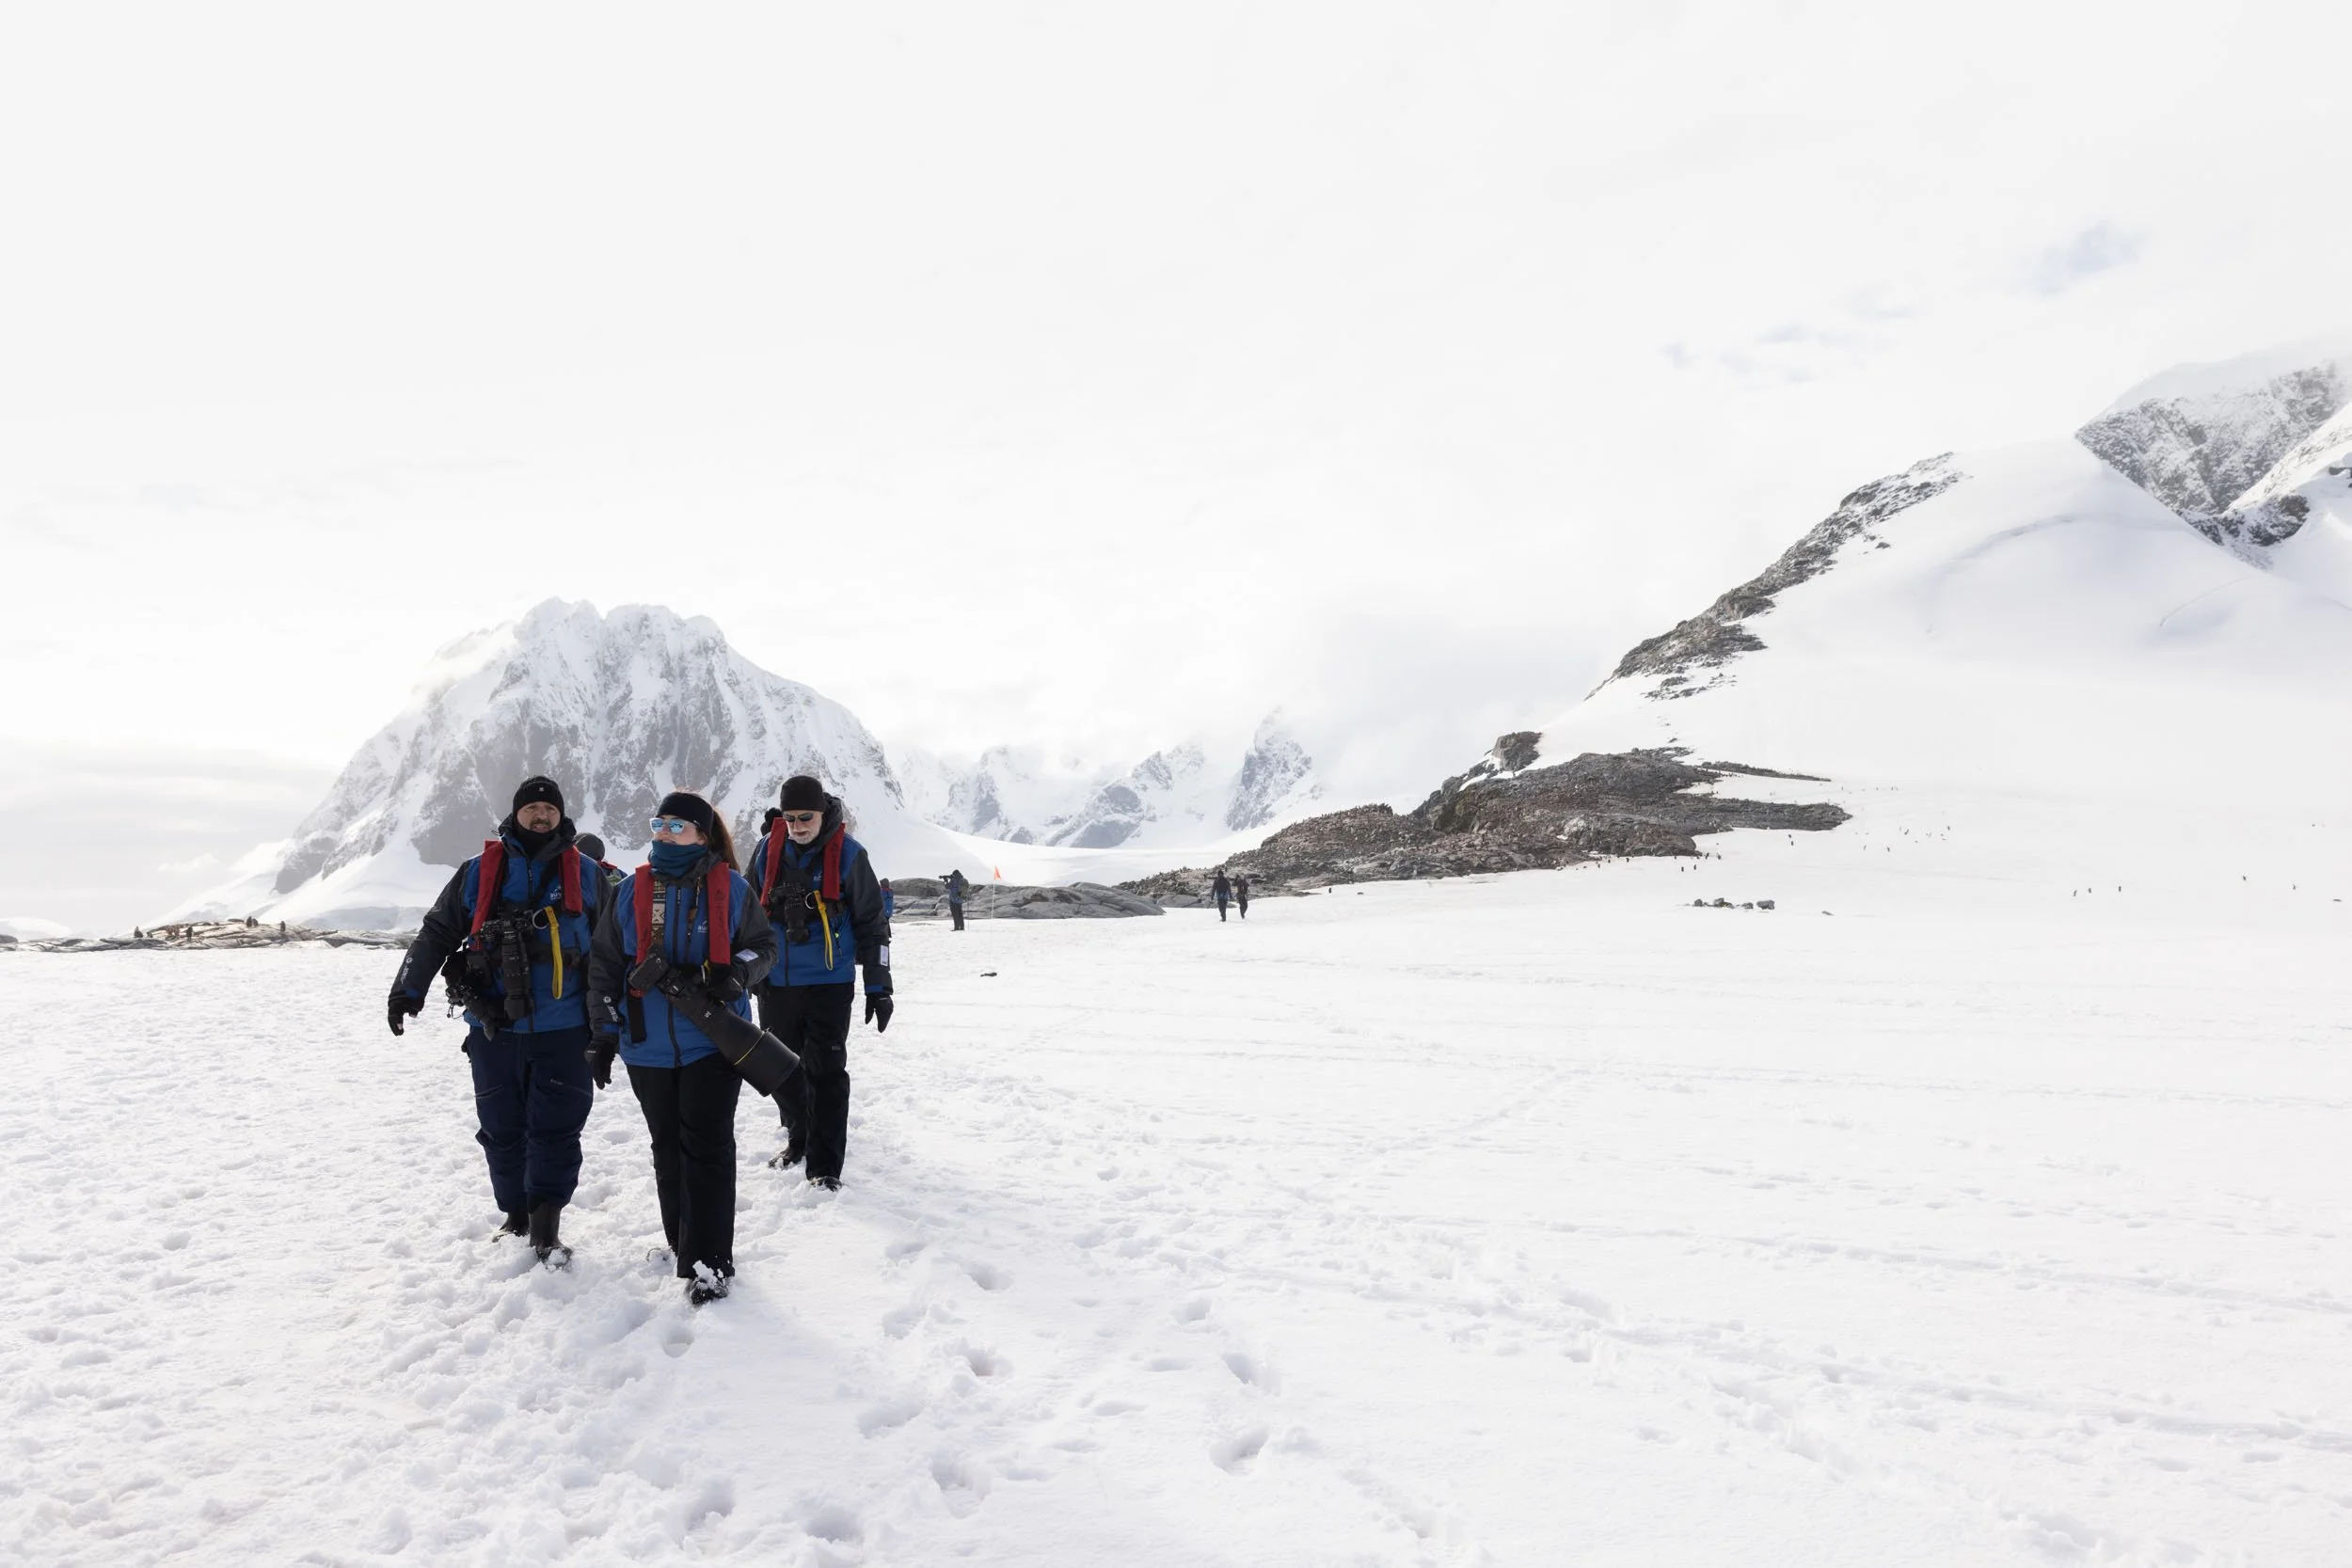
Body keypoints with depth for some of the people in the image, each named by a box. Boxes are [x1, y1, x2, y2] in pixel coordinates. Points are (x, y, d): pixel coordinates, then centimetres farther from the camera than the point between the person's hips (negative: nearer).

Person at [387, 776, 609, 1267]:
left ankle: (546, 1227, 3)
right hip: (495, 1030, 1)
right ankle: (516, 1216, 22)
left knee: (556, 1129, -4)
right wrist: (407, 989, -2)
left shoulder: (586, 874, 8)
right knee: (502, 1129, 8)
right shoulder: (479, 872, 7)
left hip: (563, 1032, -1)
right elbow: (437, 932, 10)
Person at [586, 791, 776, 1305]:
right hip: (648, 1046, 3)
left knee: (707, 1146, -7)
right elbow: (606, 965, 9)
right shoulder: (632, 890, 5)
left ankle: (710, 1261, -3)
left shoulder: (731, 888, -2)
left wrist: (736, 974, -15)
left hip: (712, 1040, -3)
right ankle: (681, 1240, 28)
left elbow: (764, 945, 6)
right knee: (667, 1147, 13)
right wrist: (605, 1035, 5)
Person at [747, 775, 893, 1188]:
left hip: (829, 984, -4)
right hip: (775, 983, 4)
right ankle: (799, 1140, 35)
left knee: (826, 1071, -5)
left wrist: (879, 987, -2)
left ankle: (824, 1166, 2)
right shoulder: (767, 850, 2)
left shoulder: (848, 854, -7)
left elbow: (872, 923, -1)